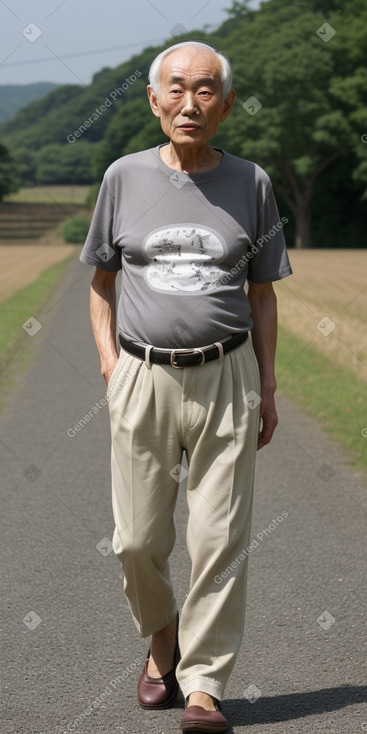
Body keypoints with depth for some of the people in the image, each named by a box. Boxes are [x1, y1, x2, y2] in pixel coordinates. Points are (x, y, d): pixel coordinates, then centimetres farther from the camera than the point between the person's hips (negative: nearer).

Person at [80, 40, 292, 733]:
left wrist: (267, 385, 8)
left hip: (226, 376, 0)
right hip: (143, 378, 1)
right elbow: (101, 279, 14)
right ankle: (161, 632, 32)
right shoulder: (125, 177, 5)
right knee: (137, 539, 3)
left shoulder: (250, 183, 5)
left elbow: (262, 293, 11)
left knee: (220, 539, -3)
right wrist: (109, 362, 3)